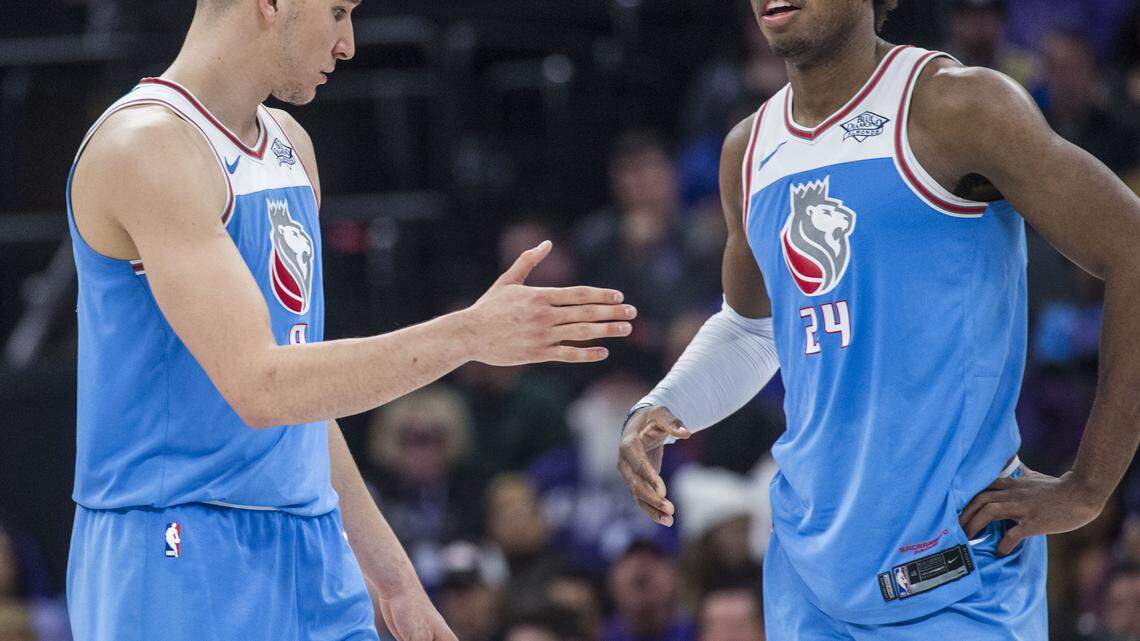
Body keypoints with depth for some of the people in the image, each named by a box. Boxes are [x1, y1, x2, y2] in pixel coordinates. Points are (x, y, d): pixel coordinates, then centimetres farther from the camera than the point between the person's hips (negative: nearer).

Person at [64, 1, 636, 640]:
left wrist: (388, 572, 20)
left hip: (312, 564, 9)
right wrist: (470, 334, -23)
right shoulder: (148, 145, -15)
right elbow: (259, 389, -23)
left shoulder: (291, 146, 15)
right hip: (179, 580, -9)